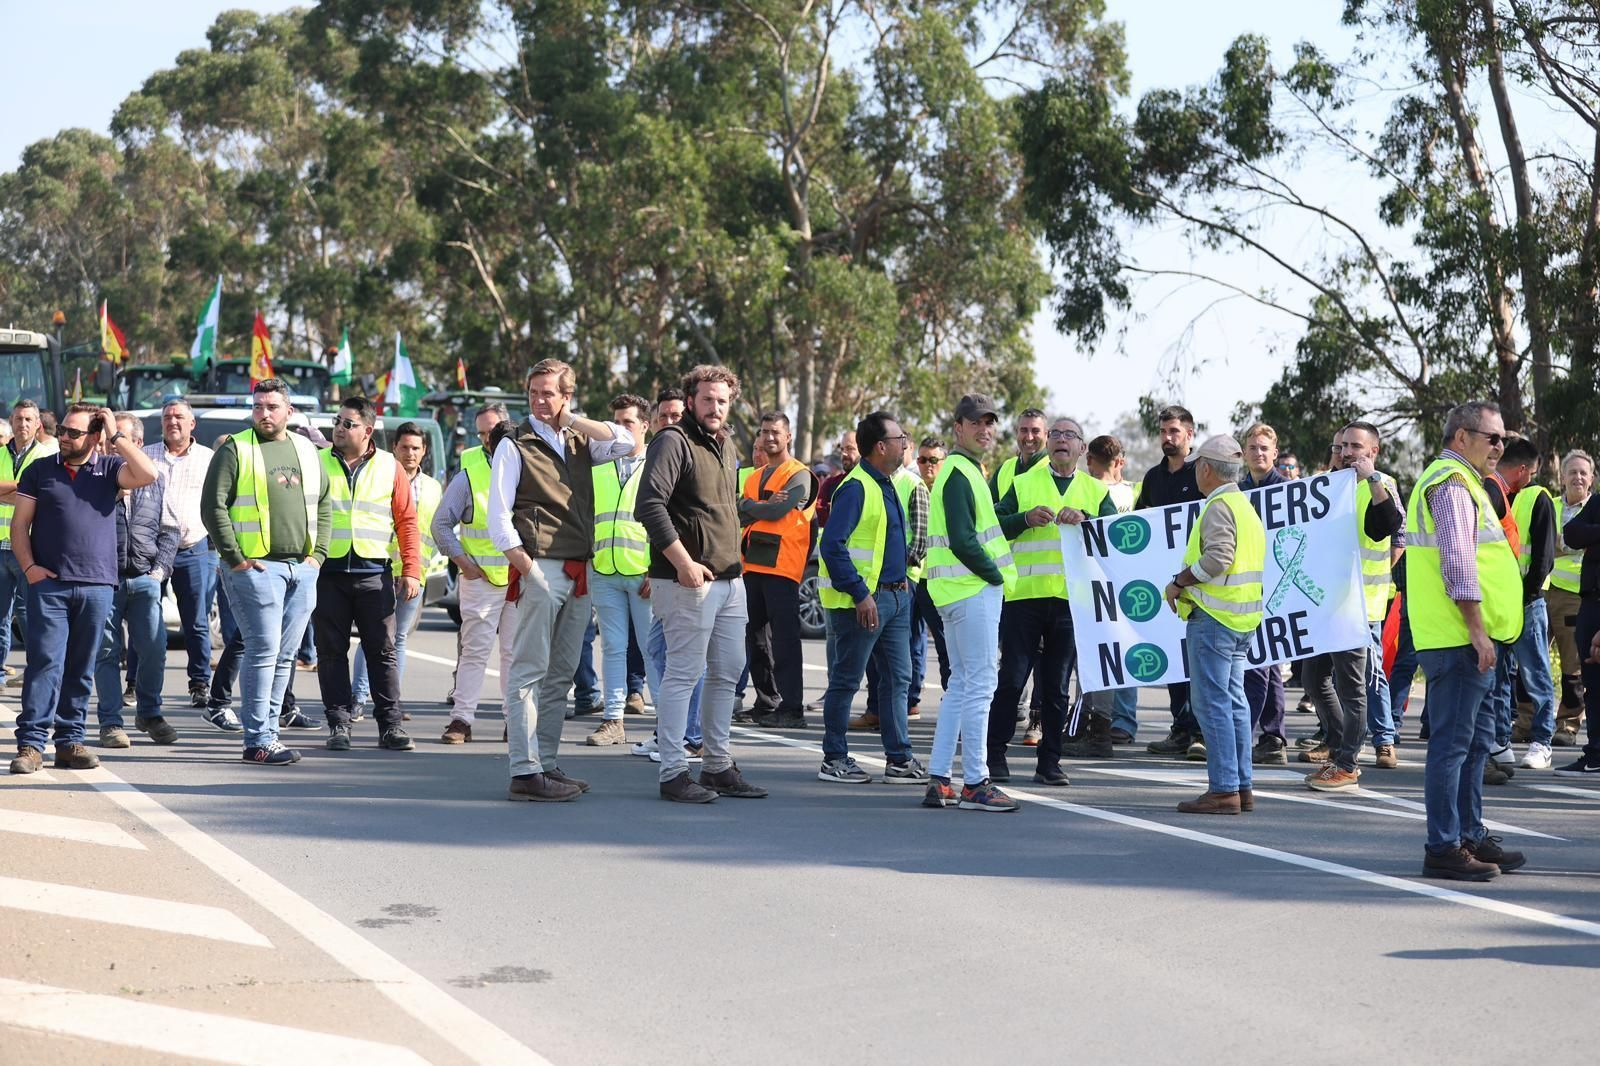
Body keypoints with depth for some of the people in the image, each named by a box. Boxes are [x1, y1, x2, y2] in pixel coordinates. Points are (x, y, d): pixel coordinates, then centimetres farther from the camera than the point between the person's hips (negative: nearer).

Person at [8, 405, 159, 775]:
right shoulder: (39, 470, 9)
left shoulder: (110, 468, 7)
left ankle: (69, 741, 14)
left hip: (97, 585, 1)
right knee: (44, 662, -7)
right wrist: (28, 566, -5)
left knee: (81, 668, 7)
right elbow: (20, 523, 8)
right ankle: (30, 744, -6)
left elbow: (147, 475, -13)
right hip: (48, 583, -1)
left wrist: (116, 434, -6)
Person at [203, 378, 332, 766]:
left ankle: (267, 731, 15)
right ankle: (258, 741, -6)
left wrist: (318, 553, 9)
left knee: (284, 655, 8)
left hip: (302, 569, 6)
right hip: (256, 567, -6)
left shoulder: (307, 451, 16)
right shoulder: (236, 450, -1)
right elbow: (213, 508, -5)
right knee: (264, 649, -9)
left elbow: (323, 506, 21)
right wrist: (234, 557, -10)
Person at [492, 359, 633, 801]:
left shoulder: (580, 442, 15)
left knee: (560, 675, 9)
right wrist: (522, 564, -15)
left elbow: (625, 443, 1)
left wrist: (573, 420, -2)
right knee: (529, 672, -8)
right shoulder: (515, 446, 1)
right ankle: (524, 773, -9)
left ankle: (545, 763, 16)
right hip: (541, 568, -6)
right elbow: (498, 514, -5)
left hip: (579, 571, 6)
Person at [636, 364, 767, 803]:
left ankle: (717, 765, 23)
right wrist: (683, 563, -21)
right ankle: (673, 773, 0)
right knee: (683, 674, -6)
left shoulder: (726, 445, 17)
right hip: (689, 580, -9)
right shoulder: (674, 441, -10)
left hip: (730, 579, 9)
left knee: (727, 674, 13)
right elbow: (649, 504, -20)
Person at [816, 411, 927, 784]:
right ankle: (834, 760, 10)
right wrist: (860, 594, -22)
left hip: (896, 596, 9)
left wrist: (902, 582, 16)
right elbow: (832, 546, -21)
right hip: (861, 600, -9)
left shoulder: (888, 485, 14)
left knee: (898, 679, 9)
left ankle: (899, 759, 14)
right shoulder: (855, 488, -15)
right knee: (846, 681, 1)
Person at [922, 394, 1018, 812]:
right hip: (972, 591, -11)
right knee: (979, 684, -7)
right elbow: (963, 543, -21)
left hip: (967, 591, 11)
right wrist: (998, 575, -10)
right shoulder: (959, 474, -13)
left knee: (961, 684, 12)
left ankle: (938, 781, 14)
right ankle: (975, 784, -4)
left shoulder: (967, 471, 19)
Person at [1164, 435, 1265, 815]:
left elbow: (1218, 556, -25)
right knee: (1233, 701, 12)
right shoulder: (1245, 505, 19)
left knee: (1211, 702, -8)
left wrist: (1179, 582, -15)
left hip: (1213, 616, -10)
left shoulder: (1219, 506, -13)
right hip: (1240, 618, 10)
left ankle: (1223, 790, -9)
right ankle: (1241, 787, 15)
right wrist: (1188, 582, 15)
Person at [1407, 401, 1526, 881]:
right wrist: (1477, 629, -21)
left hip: (1468, 640, 11)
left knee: (1476, 739, 16)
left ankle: (1470, 836, 24)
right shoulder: (1451, 482, -12)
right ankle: (1444, 848, -5)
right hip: (1459, 637, -11)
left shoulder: (1459, 481, 22)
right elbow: (1457, 562, -20)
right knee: (1453, 742, -8)